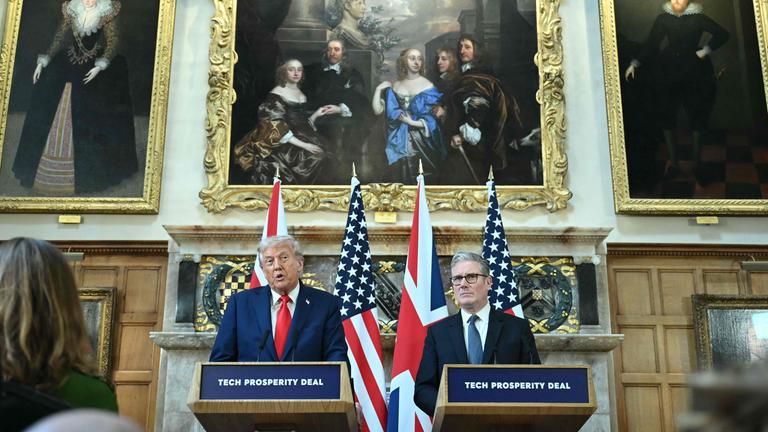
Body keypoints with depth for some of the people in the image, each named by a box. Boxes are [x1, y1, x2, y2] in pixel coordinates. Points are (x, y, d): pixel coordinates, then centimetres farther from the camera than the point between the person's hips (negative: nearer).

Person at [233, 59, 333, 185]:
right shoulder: (276, 95, -3)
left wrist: (316, 114, 6)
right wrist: (302, 144, -18)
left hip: (300, 139, 7)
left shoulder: (301, 94, 18)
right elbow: (276, 128, -12)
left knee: (320, 154, -19)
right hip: (283, 146, -7)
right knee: (313, 157, -27)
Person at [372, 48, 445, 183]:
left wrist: (413, 122, -17)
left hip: (421, 142, -3)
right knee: (402, 177, 6)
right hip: (399, 141, 3)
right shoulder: (395, 86, 6)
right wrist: (378, 89, -5)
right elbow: (378, 110, 2)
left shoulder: (427, 86, -3)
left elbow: (433, 118, -8)